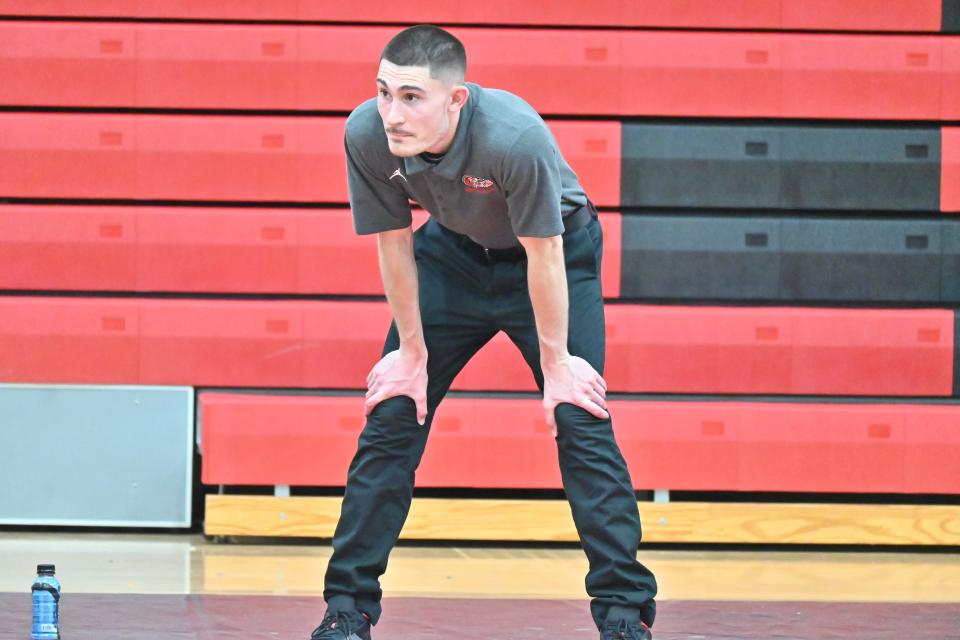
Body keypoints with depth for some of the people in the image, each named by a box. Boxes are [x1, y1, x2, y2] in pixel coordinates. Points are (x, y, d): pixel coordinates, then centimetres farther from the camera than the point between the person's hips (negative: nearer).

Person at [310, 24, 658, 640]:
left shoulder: (515, 137, -40)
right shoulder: (367, 135, -27)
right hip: (453, 253, 4)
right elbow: (394, 242, -12)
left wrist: (555, 361, -17)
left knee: (581, 421, -13)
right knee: (391, 415, -3)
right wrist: (413, 352, -5)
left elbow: (543, 254, -27)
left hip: (555, 253, -3)